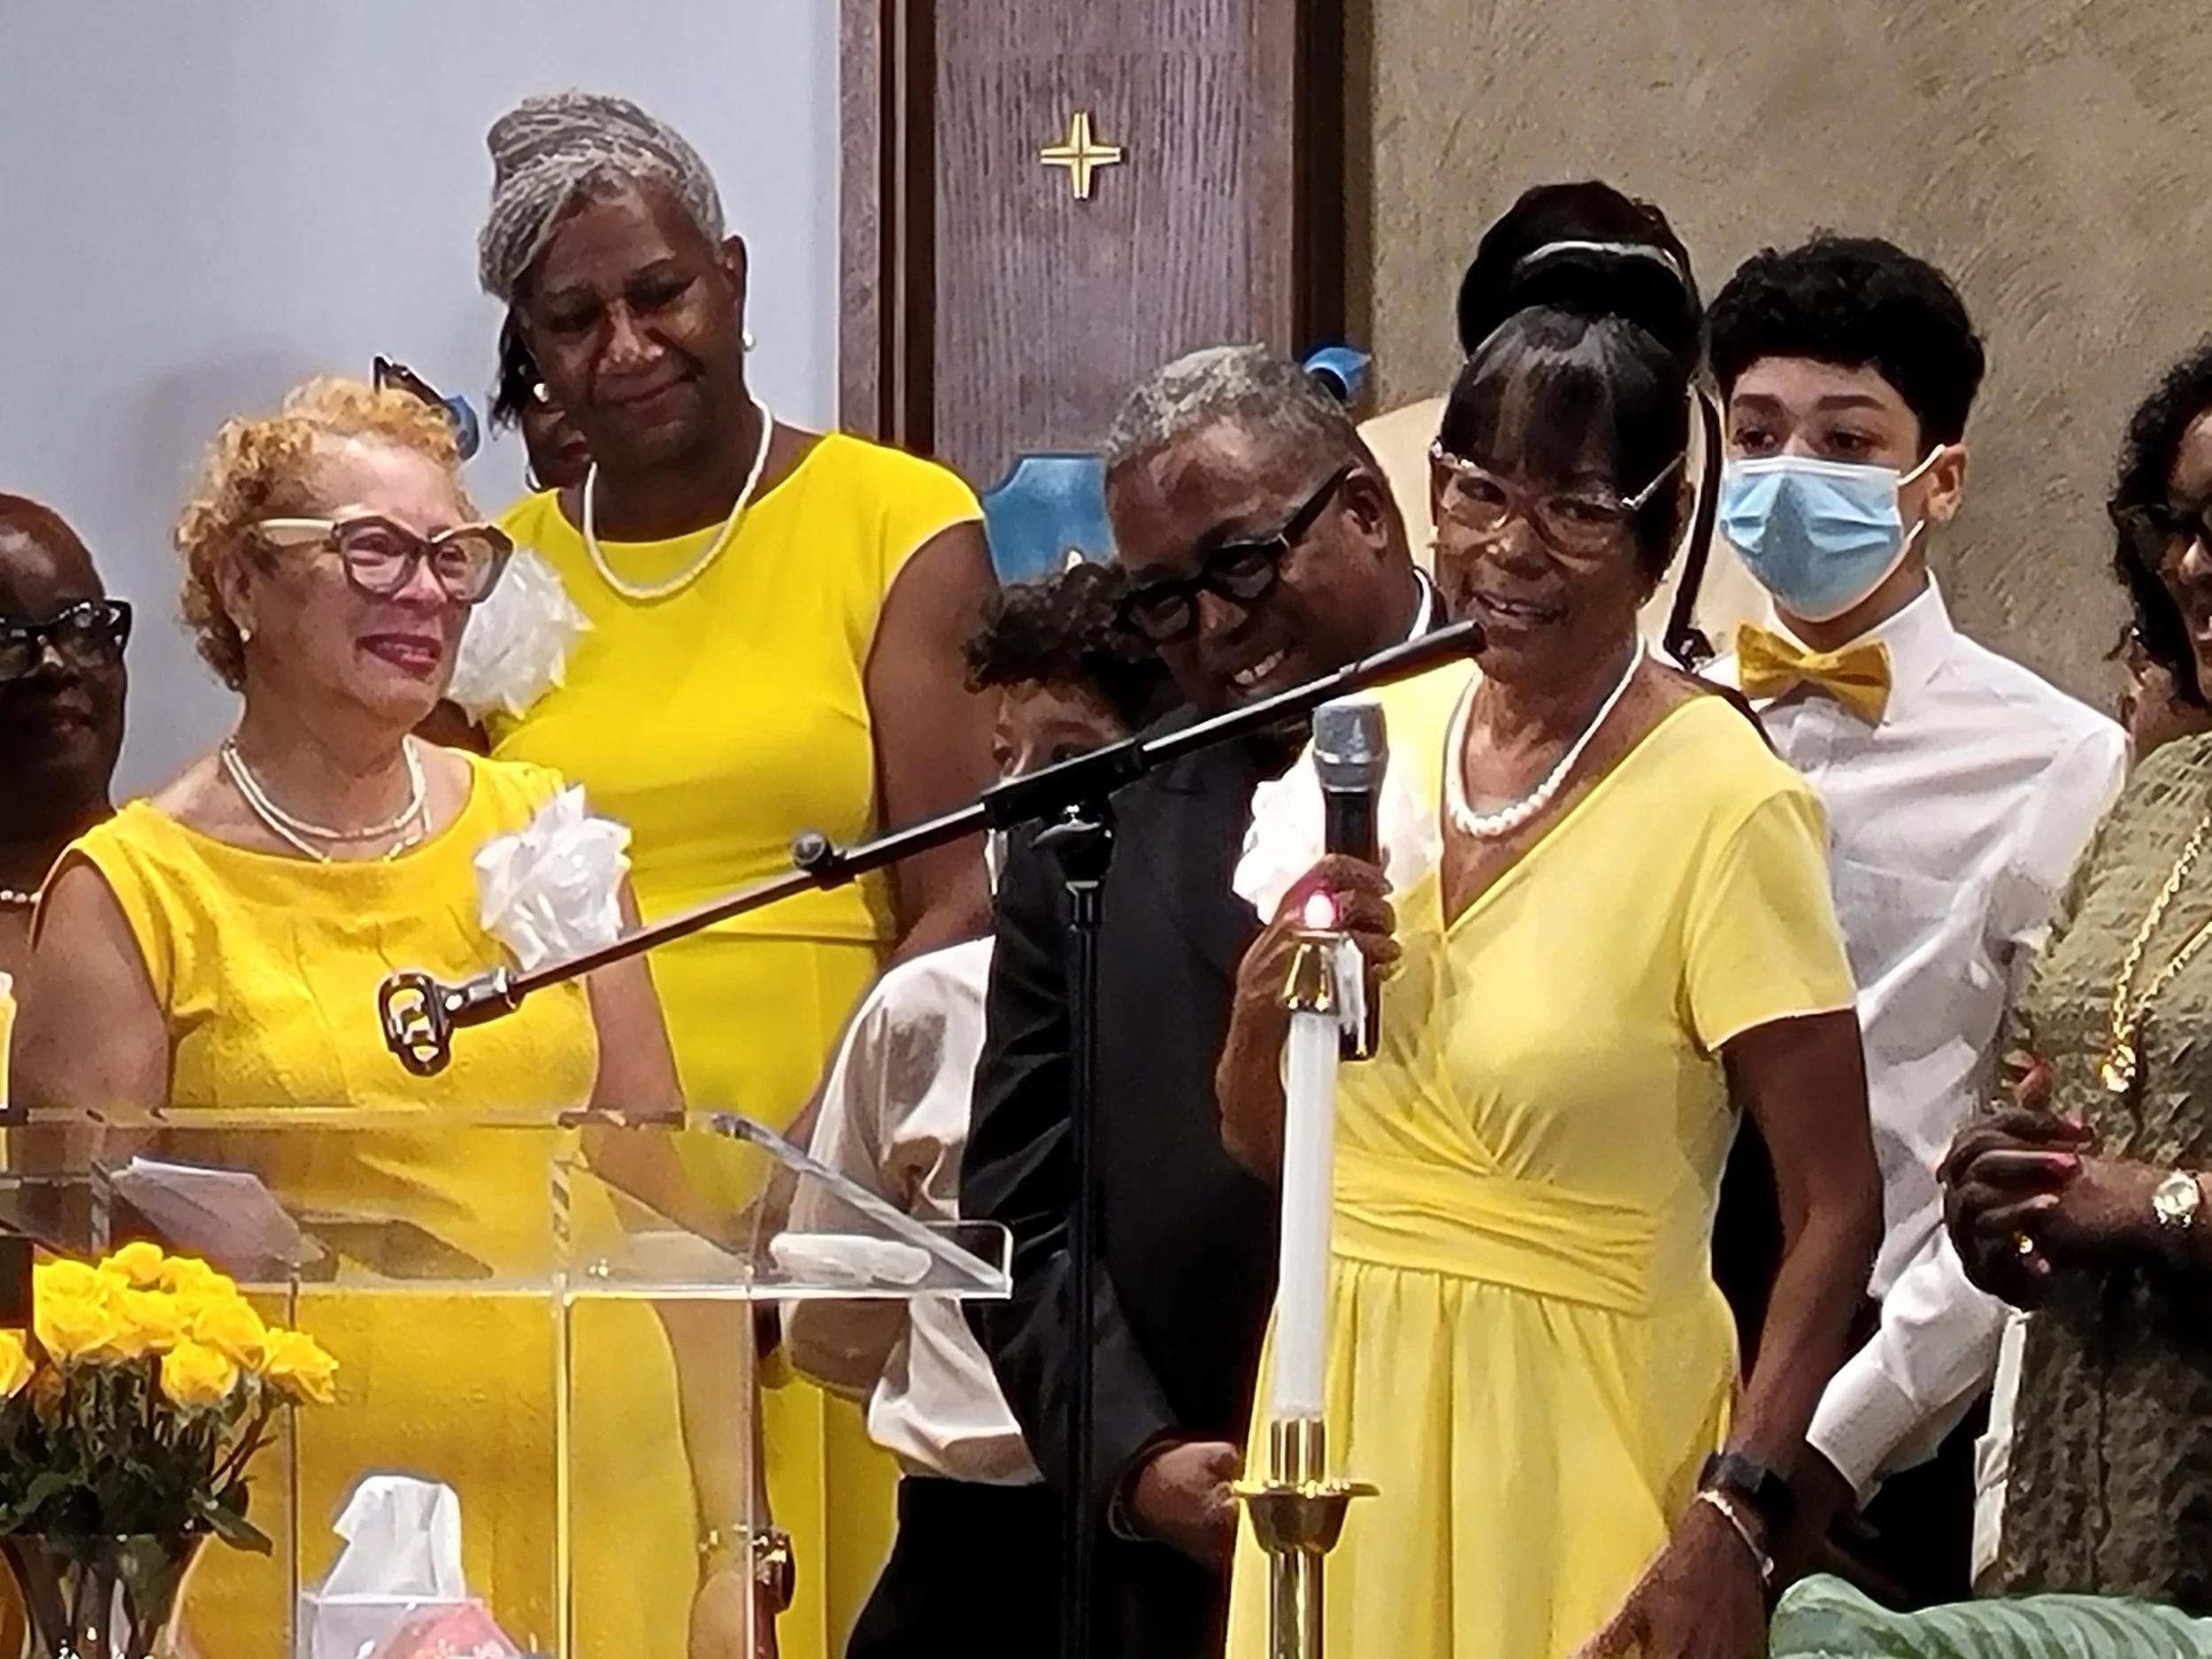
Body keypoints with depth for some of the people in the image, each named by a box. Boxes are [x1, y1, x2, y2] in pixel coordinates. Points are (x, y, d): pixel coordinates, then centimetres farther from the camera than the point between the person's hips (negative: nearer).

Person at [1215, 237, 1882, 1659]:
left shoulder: (1726, 805, -13)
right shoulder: (1373, 739, 5)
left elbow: (1834, 1209, -14)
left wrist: (1737, 1518, -22)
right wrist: (1267, 1007, -8)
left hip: (1576, 1434, -5)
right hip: (1347, 1412, 5)